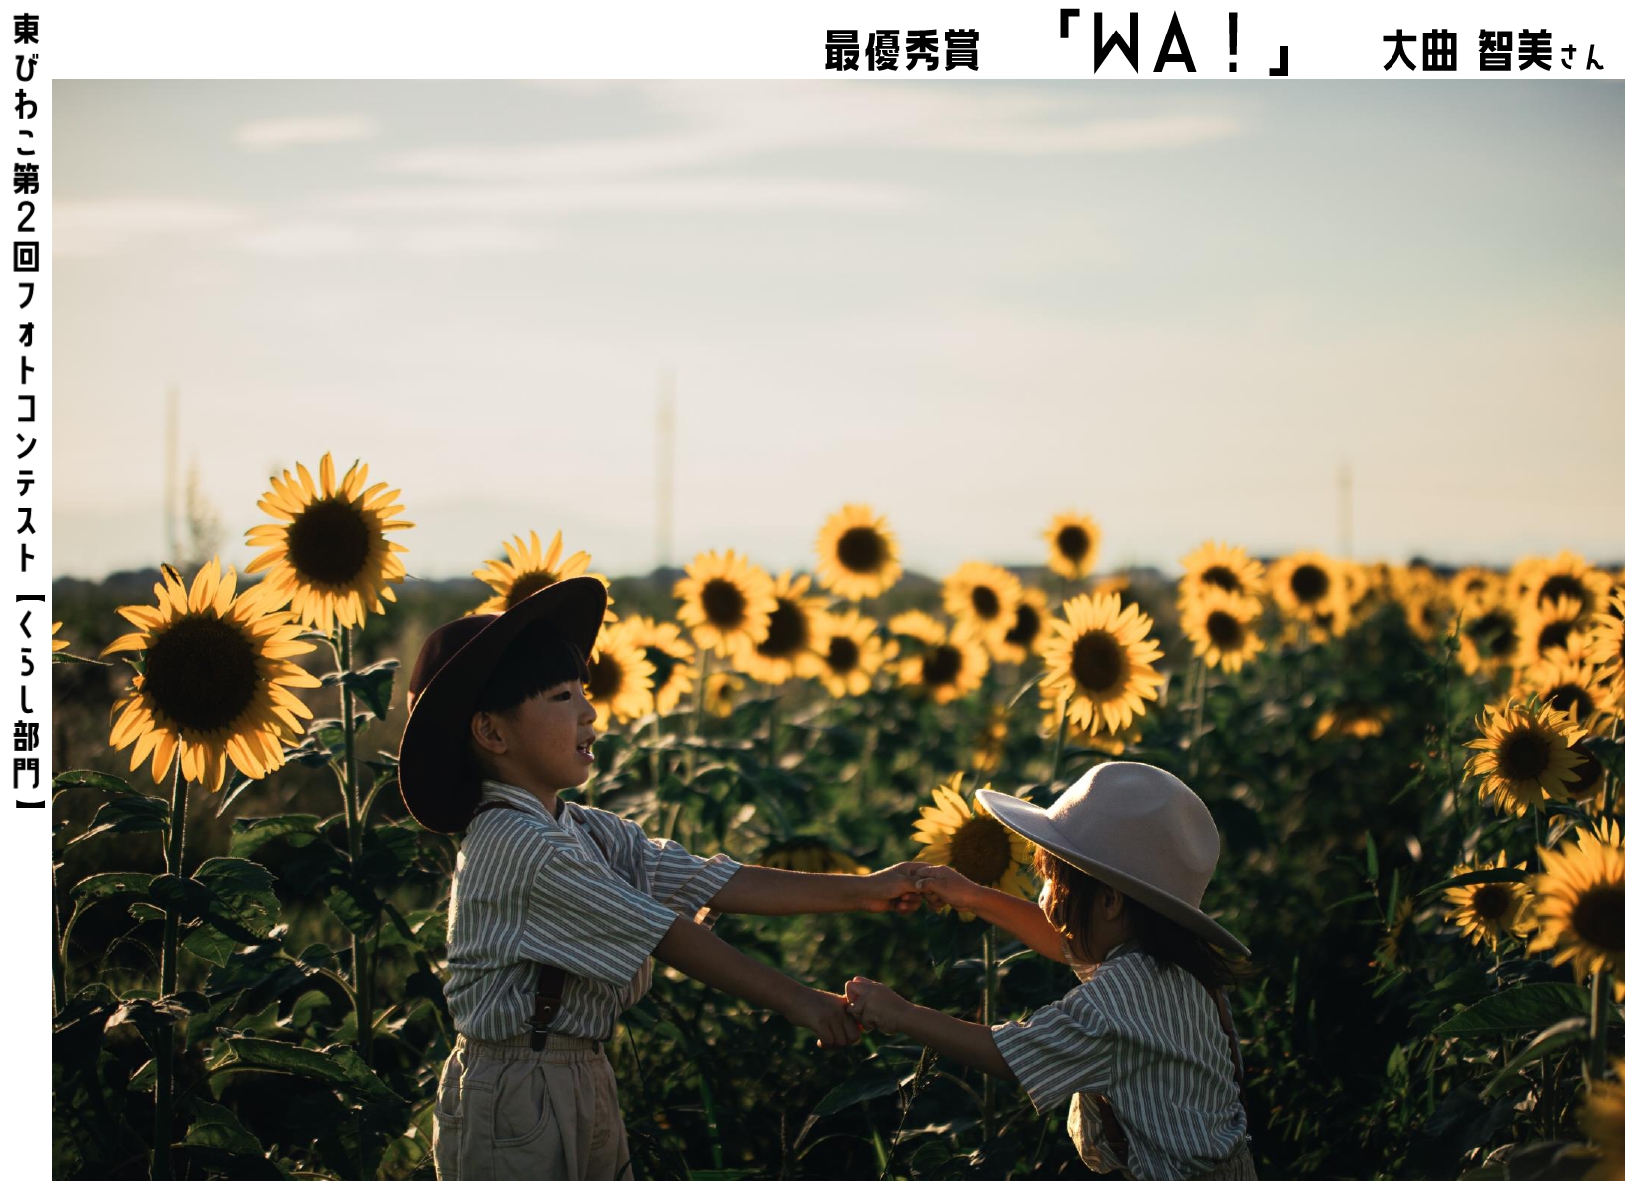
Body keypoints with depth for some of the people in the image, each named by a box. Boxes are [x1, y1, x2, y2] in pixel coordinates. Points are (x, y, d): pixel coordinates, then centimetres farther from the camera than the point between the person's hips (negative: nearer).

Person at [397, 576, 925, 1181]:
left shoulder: (590, 832, 10)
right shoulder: (518, 846, -19)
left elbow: (713, 883, 5)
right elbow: (665, 935, -21)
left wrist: (864, 892, 0)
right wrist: (794, 999, -20)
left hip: (585, 1085, 9)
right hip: (516, 1100, -9)